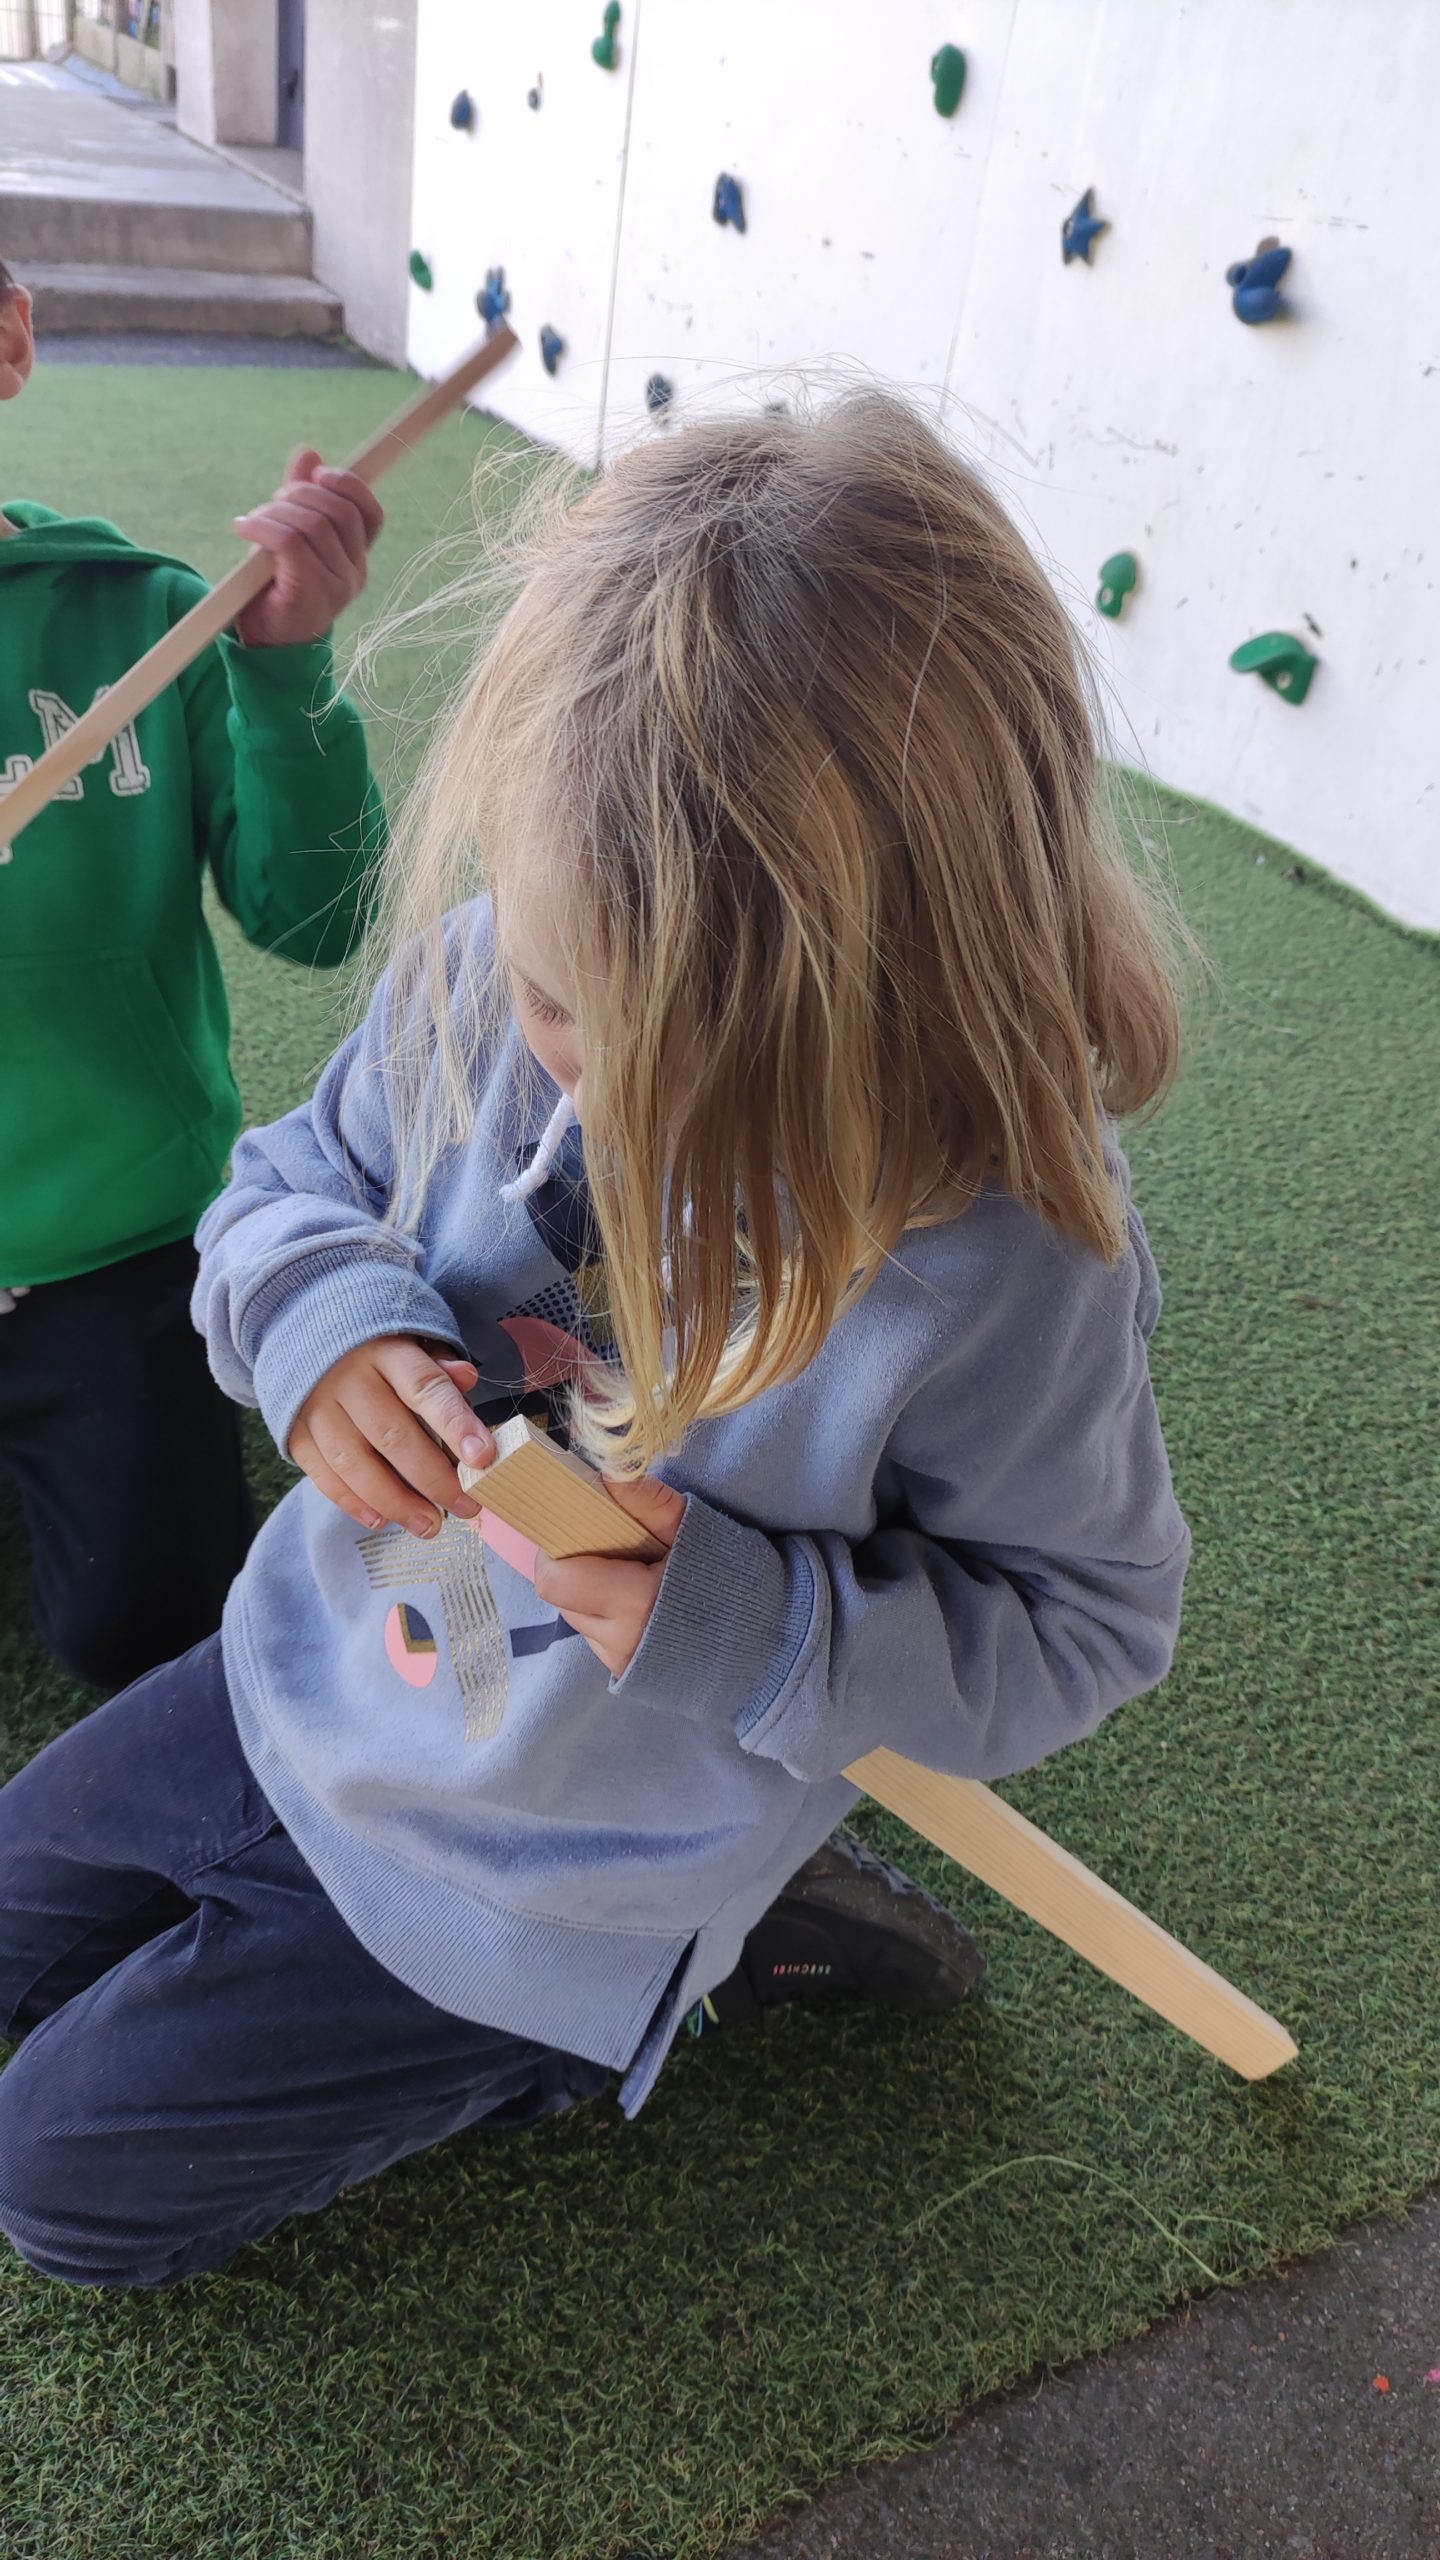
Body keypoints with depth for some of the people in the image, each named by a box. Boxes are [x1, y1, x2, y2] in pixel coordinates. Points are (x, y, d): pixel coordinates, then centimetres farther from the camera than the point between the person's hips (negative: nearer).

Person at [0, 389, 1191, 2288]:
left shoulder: (1009, 1260, -33)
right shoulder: (483, 977, -20)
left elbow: (1074, 1623, -18)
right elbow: (293, 1181, -3)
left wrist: (730, 1622, -33)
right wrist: (323, 1322, -27)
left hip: (557, 1869, -5)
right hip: (319, 1674, 6)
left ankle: (637, 2001, 17)